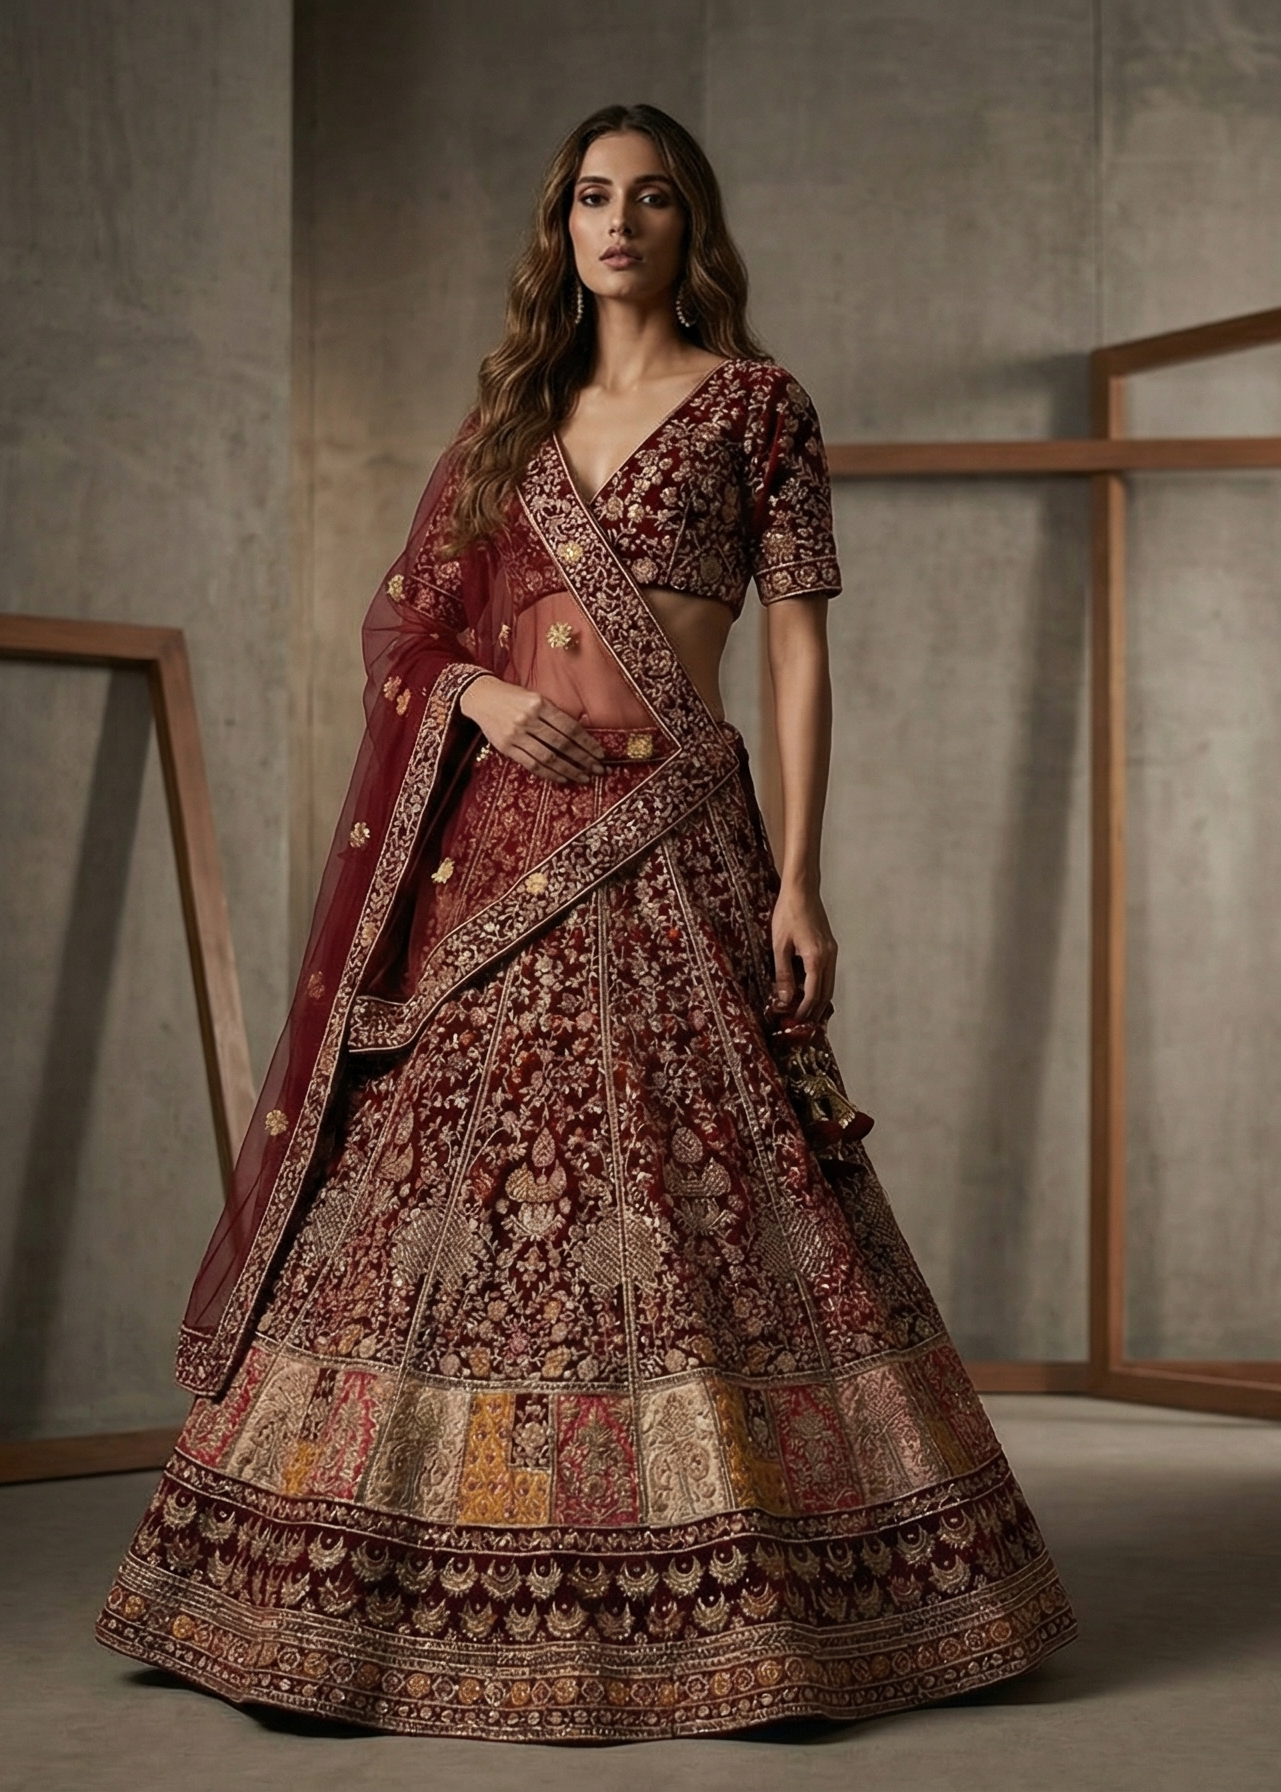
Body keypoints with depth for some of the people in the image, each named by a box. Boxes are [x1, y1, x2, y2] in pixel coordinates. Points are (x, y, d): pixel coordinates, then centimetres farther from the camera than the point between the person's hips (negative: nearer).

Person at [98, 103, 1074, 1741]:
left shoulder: (750, 402, 3)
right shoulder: (514, 413, 16)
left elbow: (800, 647, -1)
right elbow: (407, 620, 17)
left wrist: (798, 879, -8)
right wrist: (482, 695, -5)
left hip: (664, 841, -4)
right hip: (492, 847, 4)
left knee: (678, 1181, -7)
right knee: (448, 1178, 3)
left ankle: (692, 1599, 3)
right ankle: (437, 1577, 12)